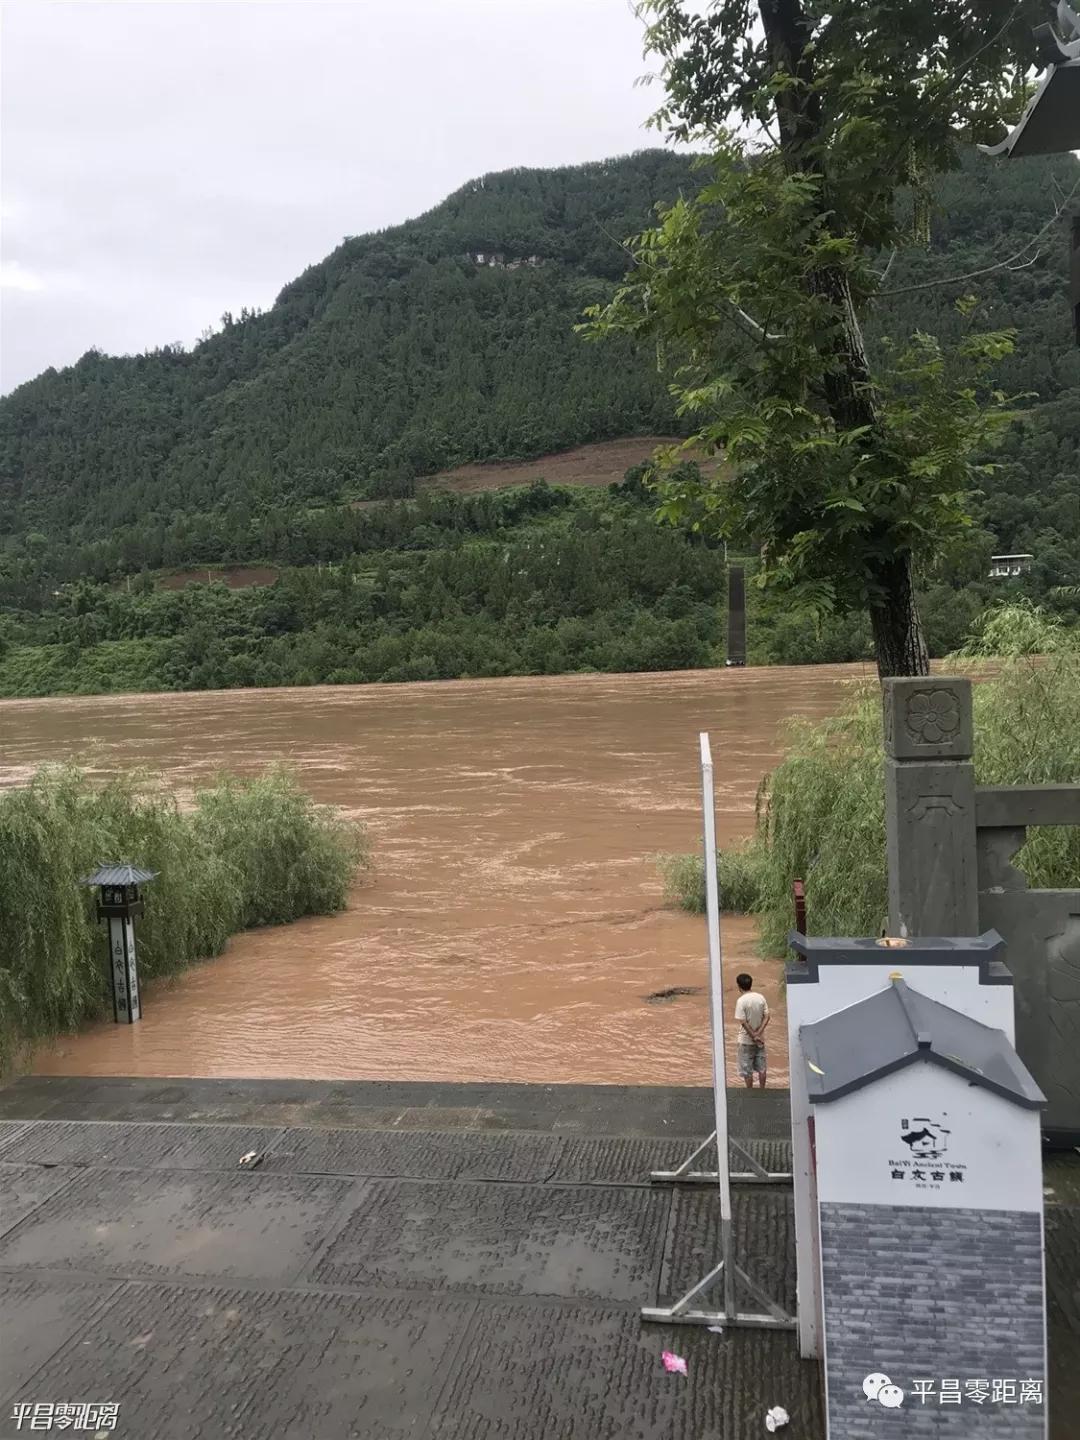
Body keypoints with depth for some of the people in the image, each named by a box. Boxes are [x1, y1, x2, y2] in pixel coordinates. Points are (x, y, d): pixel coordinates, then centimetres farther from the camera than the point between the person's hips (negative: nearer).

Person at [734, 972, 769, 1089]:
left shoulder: (741, 1001, -19)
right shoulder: (761, 997, -3)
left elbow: (743, 1022, -20)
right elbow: (766, 1017, -4)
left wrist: (754, 1036, -12)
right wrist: (758, 1034, -9)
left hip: (746, 1040, -5)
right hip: (760, 1039, 5)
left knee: (747, 1070, 7)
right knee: (761, 1067, 14)